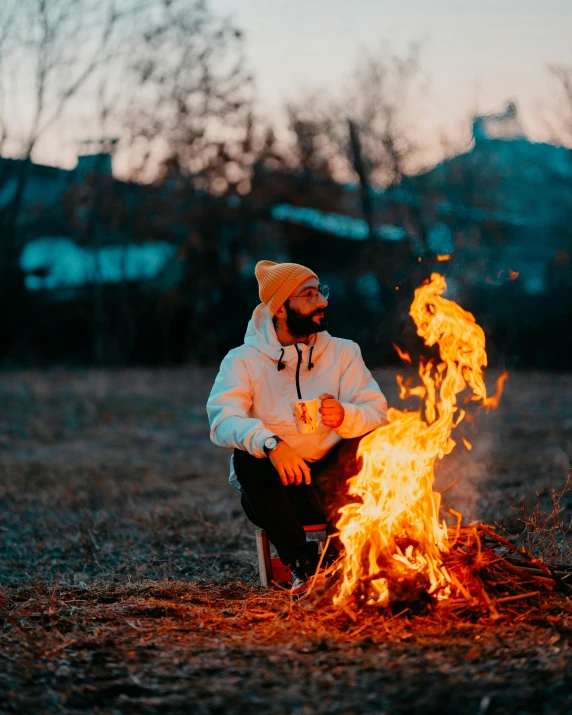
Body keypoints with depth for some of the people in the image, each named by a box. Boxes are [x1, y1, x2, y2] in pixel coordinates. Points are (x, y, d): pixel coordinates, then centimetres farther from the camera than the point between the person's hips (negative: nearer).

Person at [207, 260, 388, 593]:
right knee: (247, 457, -33)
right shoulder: (243, 360, -1)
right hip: (274, 490, -1)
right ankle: (301, 559, -27)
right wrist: (270, 443, -40)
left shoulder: (343, 352, 7)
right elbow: (223, 421, -19)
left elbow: (377, 413, -7)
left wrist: (345, 417, -32)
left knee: (368, 440, -27)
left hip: (330, 485, 1)